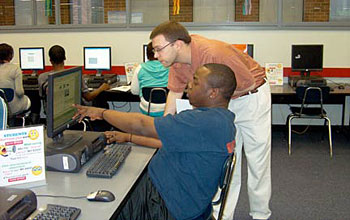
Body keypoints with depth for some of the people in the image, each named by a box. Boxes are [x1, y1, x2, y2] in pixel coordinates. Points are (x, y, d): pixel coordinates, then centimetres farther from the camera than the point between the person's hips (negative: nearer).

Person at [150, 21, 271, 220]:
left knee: (258, 160, 3)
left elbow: (249, 84, -24)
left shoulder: (215, 54, -36)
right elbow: (175, 92, -2)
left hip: (252, 97, -6)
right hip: (223, 102, 6)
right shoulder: (176, 58, -15)